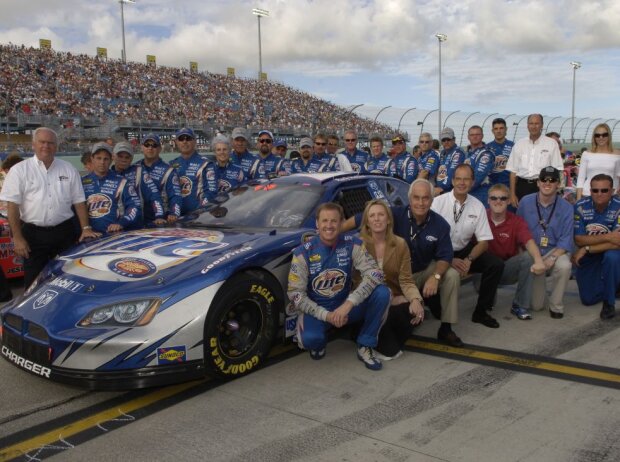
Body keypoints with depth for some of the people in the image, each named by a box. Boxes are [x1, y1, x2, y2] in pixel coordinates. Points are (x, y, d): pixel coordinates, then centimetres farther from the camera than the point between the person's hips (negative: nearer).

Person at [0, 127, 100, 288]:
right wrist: (17, 238, -10)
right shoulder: (19, 170, -2)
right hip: (33, 234, -2)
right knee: (34, 282, 5)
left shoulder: (68, 169, 6)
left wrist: (86, 228, -2)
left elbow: (79, 202, 8)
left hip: (65, 233, 2)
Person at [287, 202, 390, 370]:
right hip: (316, 309, -2)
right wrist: (325, 315, -24)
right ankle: (319, 343, 6)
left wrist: (349, 303, -33)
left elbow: (375, 274, -20)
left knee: (382, 293, -24)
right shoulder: (303, 253, -12)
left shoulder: (353, 245, -9)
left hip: (346, 305, 2)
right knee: (310, 338, -36)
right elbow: (295, 294, -13)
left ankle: (365, 346, -5)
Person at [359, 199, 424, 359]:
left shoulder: (400, 244, 0)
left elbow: (406, 280, -5)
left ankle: (389, 341, 6)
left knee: (415, 312, -26)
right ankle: (389, 347, 0)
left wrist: (416, 299, -26)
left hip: (394, 298, 3)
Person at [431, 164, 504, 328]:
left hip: (465, 251, 4)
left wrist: (468, 260, -18)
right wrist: (449, 260, -24)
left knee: (496, 264, -16)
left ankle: (481, 311, 2)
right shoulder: (439, 202, -11)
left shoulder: (478, 206, 0)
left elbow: (484, 241, 1)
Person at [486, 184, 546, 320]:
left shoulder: (517, 222, -6)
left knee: (528, 257, -26)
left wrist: (538, 260, -45)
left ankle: (520, 306, -11)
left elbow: (529, 242, -24)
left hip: (508, 270, 2)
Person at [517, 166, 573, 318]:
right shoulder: (525, 202, -3)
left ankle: (556, 305, -13)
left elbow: (566, 240, -10)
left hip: (556, 250, -1)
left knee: (564, 266, -39)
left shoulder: (566, 208, -7)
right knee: (536, 305, -3)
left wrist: (552, 258, -25)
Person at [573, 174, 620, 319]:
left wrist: (586, 249, -27)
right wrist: (607, 237, -30)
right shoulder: (581, 206, -16)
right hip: (587, 258, 2)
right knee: (588, 299, 2)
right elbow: (579, 240, -17)